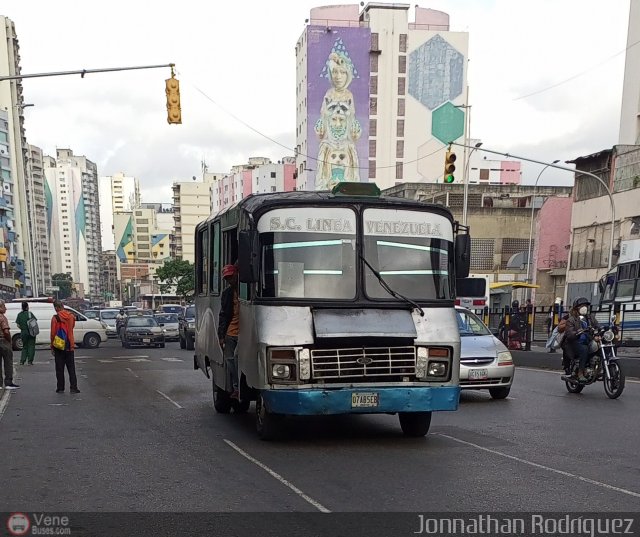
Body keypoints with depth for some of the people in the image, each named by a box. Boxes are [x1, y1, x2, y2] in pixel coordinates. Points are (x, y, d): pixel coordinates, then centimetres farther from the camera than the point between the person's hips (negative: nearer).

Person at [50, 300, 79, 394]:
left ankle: (60, 388, 9)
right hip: (69, 346, 3)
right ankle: (73, 388, 1)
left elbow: (53, 333, -10)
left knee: (59, 368, 6)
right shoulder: (71, 316, -1)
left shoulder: (55, 318, -12)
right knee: (71, 368, 6)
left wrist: (52, 346, -3)